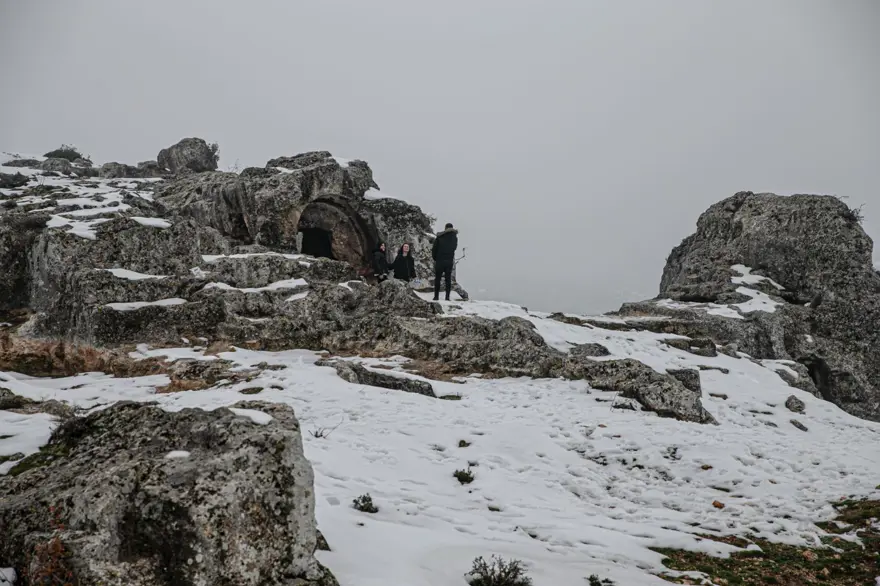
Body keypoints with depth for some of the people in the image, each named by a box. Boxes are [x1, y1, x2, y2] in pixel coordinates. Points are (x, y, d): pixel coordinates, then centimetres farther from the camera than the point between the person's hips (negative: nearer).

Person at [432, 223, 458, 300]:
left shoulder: (439, 237, -5)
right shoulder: (454, 237, 3)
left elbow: (434, 249, -3)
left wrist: (435, 258, 10)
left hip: (440, 260, -2)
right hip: (450, 261, 2)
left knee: (437, 278, 5)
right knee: (448, 279, 7)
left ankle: (436, 296, 2)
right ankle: (447, 296, 1)